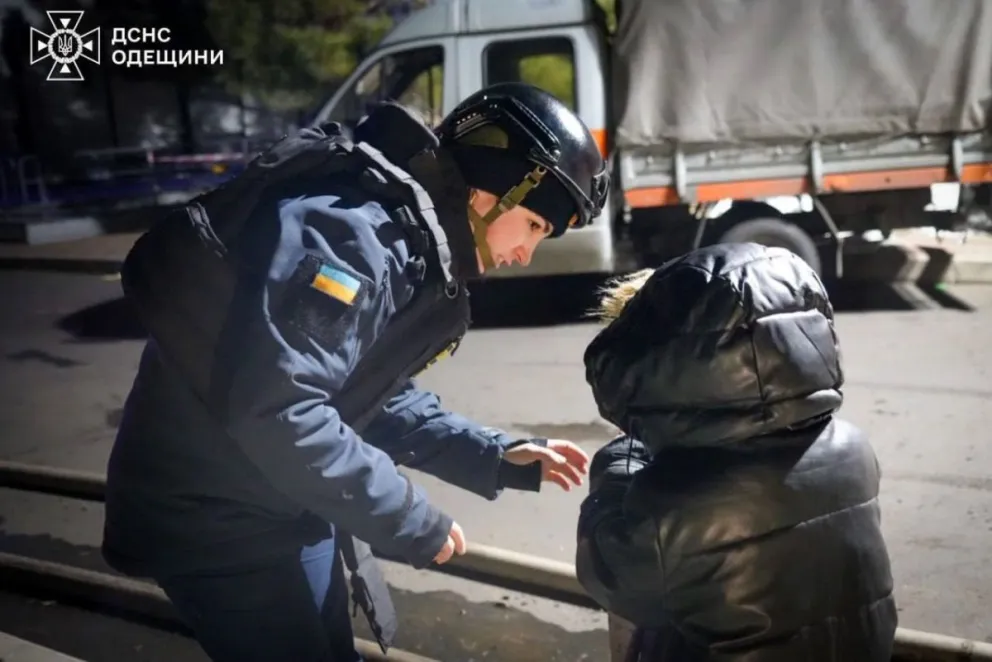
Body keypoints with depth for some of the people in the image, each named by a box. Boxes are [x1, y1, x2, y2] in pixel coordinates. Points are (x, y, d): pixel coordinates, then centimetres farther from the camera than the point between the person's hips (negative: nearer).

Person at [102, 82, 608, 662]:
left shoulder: (414, 247, 6)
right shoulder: (350, 229, -27)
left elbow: (384, 401, 11)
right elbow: (276, 411, -36)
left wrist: (497, 458, 1)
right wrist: (411, 521, -25)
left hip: (288, 508, 10)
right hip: (215, 517, -10)